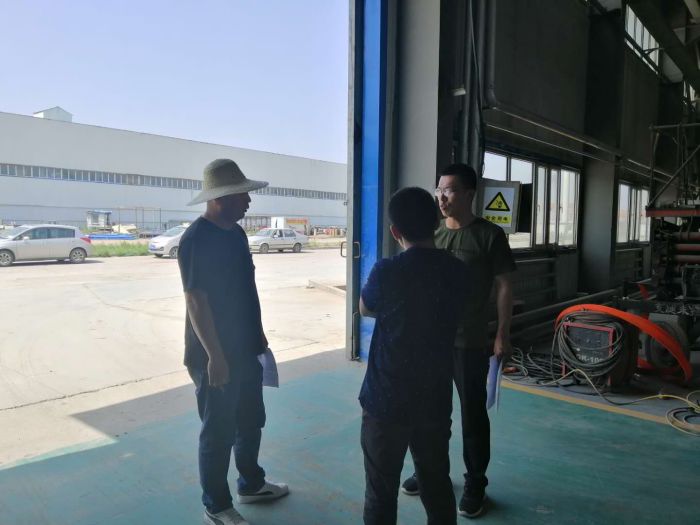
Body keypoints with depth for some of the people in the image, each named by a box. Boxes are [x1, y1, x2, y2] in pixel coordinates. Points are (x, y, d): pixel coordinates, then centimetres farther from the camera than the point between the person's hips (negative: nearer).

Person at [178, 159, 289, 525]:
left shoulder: (236, 233, 8)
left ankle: (251, 484, 41)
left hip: (246, 350, 9)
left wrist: (258, 336, 17)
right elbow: (196, 302, -21)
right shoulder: (196, 240, -18)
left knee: (251, 421, 21)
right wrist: (214, 356, -22)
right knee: (218, 432, 7)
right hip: (217, 356, -8)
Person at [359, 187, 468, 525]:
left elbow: (365, 309, 2)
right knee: (437, 484, 20)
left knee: (381, 491, 12)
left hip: (386, 400, -4)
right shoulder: (455, 270, -3)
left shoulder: (387, 272, -17)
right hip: (436, 400, 4)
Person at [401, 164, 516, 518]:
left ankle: (475, 483, 25)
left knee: (473, 412, 7)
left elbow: (504, 286, -5)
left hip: (469, 341, -5)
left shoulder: (490, 235, -6)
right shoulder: (433, 235, 8)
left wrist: (502, 334, -8)